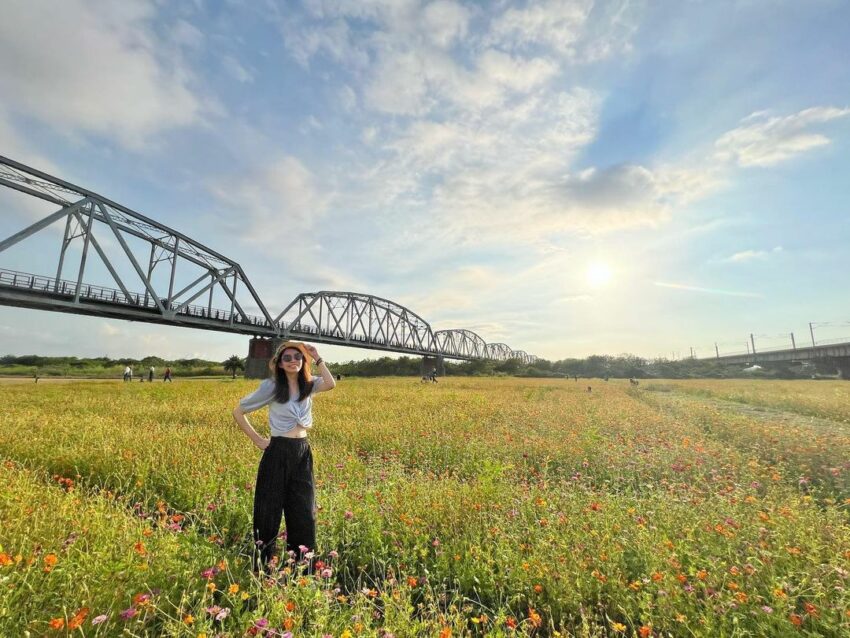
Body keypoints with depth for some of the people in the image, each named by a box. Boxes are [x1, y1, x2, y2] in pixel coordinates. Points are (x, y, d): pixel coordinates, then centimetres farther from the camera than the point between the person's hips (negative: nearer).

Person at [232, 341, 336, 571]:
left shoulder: (308, 384, 3)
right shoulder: (271, 386, -8)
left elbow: (330, 384, -19)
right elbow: (238, 412, -1)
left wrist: (317, 358, -14)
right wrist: (257, 440, -4)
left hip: (303, 453, 4)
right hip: (278, 453, -4)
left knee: (304, 512, 11)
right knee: (269, 510, 8)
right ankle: (262, 564, 28)